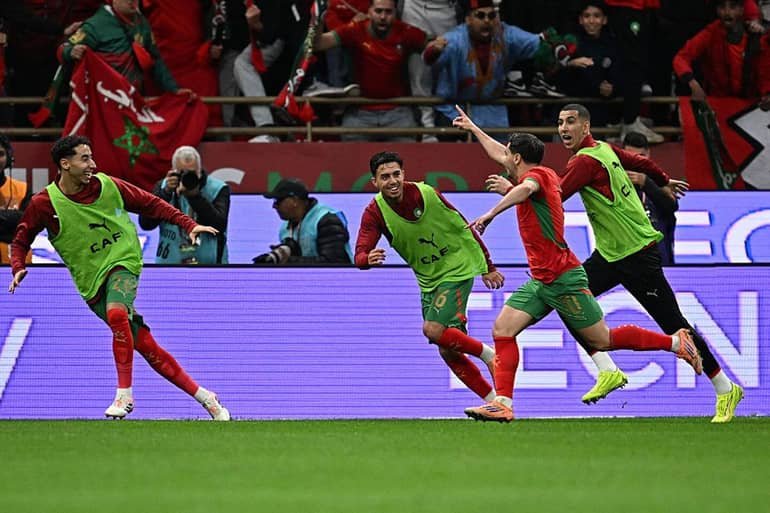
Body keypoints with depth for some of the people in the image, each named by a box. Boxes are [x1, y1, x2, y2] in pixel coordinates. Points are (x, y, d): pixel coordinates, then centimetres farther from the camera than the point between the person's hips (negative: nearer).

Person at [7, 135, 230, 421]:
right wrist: (18, 268, -12)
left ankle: (124, 393, -27)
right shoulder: (44, 204, -6)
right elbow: (21, 241, 7)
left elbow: (151, 204, 9)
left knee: (116, 313, -34)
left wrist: (188, 225, 1)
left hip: (123, 263, -1)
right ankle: (202, 396, 5)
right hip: (92, 283, 1)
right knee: (145, 345, -5)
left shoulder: (108, 186, -3)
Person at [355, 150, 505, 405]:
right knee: (447, 351, 2)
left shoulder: (426, 194, -17)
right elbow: (360, 255, -20)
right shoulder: (374, 212, -11)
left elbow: (464, 228, -4)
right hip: (428, 282, 5)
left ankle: (487, 353, -2)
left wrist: (486, 267, 2)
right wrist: (369, 259, -46)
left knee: (433, 330, -23)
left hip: (457, 270, -5)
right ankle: (492, 399, 13)